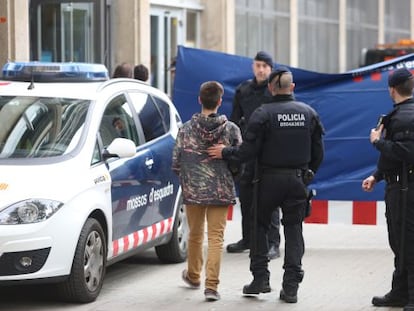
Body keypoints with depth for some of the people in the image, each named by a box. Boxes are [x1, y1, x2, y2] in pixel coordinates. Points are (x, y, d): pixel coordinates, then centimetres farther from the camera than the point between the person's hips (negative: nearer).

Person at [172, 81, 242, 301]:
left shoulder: (187, 129, -6)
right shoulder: (231, 129, -8)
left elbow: (175, 163, -5)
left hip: (193, 190, 1)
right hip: (221, 191, -1)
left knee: (195, 235, 19)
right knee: (216, 237, 1)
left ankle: (193, 276, 38)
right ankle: (211, 285, -7)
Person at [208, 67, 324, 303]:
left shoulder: (263, 114, -10)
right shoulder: (309, 113, 4)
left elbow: (248, 151, -13)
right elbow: (318, 153, 8)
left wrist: (225, 152, 3)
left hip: (269, 179, -3)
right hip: (297, 180, 3)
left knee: (259, 226, 12)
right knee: (294, 230, 8)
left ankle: (260, 278, 8)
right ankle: (291, 286, 3)